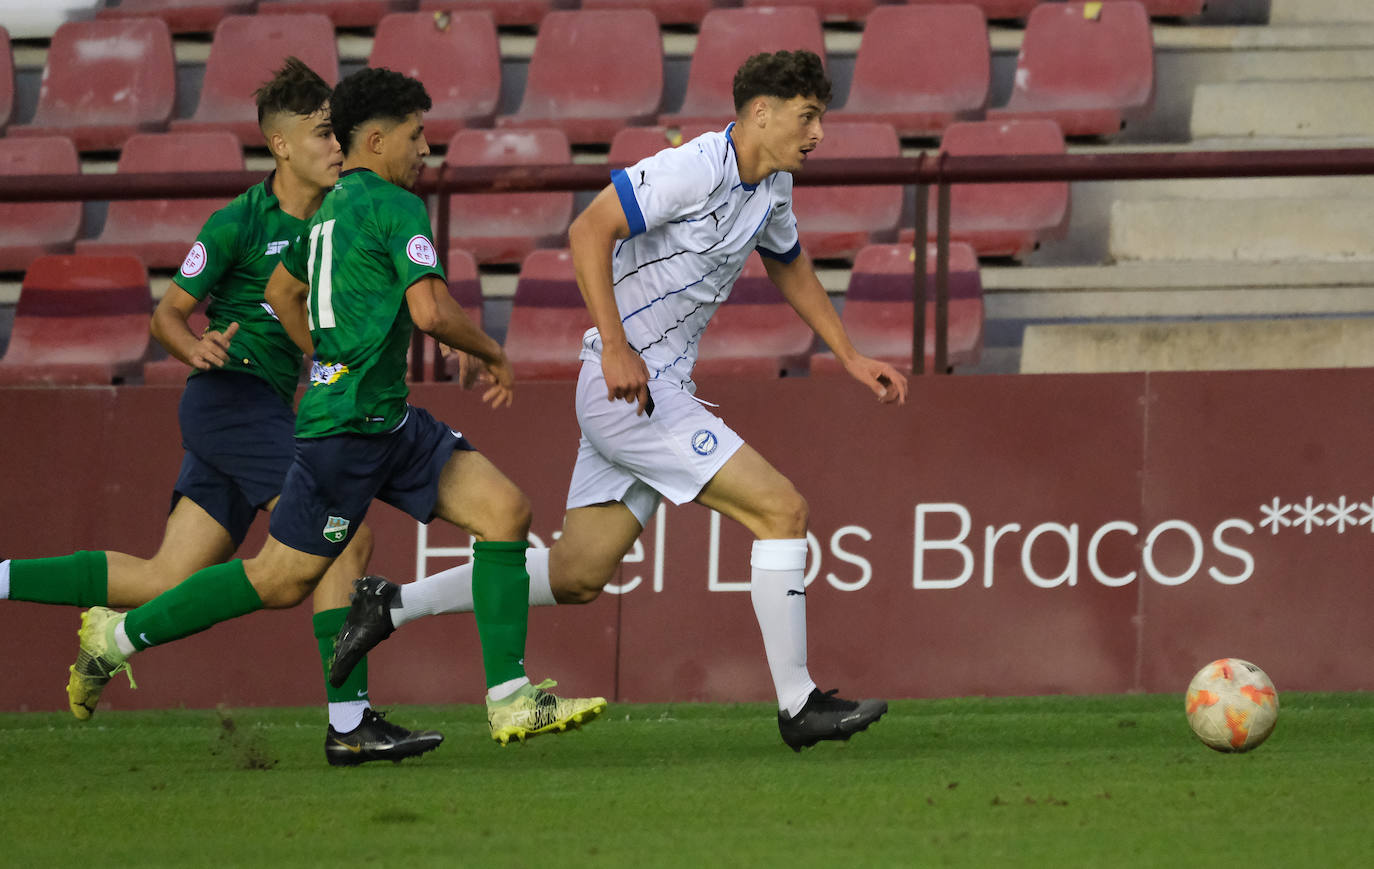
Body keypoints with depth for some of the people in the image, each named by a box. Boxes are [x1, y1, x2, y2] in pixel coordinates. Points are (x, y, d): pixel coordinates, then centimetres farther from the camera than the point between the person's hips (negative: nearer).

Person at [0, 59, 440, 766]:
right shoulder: (238, 223, -9)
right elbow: (168, 315, -4)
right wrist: (198, 350, -25)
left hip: (268, 410, 8)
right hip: (234, 397, -8)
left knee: (170, 582, 3)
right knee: (347, 536, -17)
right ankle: (348, 722, -18)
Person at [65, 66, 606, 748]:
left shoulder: (336, 207, 16)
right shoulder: (395, 207, -13)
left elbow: (281, 291, 29)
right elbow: (431, 311, -23)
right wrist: (492, 354, -6)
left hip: (389, 423, 10)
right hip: (351, 427, -10)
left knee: (505, 511, -1)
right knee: (281, 581, 0)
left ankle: (511, 702, -6)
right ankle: (117, 636, 14)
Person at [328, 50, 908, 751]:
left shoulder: (771, 187, 12)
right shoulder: (694, 168, -17)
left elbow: (790, 267, 32)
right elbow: (589, 232, -20)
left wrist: (850, 358, 28)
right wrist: (616, 347, -26)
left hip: (658, 389, 10)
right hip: (625, 382, -10)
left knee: (579, 574, 10)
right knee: (781, 509, -13)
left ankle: (389, 606, 18)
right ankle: (797, 705, -9)